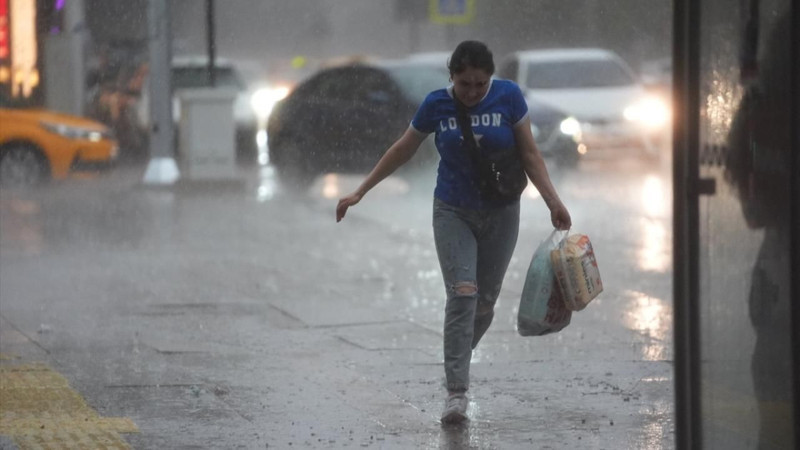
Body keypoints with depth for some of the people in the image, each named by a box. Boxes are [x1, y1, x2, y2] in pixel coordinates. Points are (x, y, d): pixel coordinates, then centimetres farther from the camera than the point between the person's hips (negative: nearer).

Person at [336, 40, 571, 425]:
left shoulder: (508, 97, -9)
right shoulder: (436, 105, -7)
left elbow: (528, 154, -2)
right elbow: (402, 150, 5)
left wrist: (553, 201, -11)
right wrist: (359, 193, 7)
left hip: (500, 213, 1)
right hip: (453, 212, -1)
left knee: (485, 299, 6)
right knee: (462, 293, -16)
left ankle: (457, 363, 29)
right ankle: (456, 393, -18)